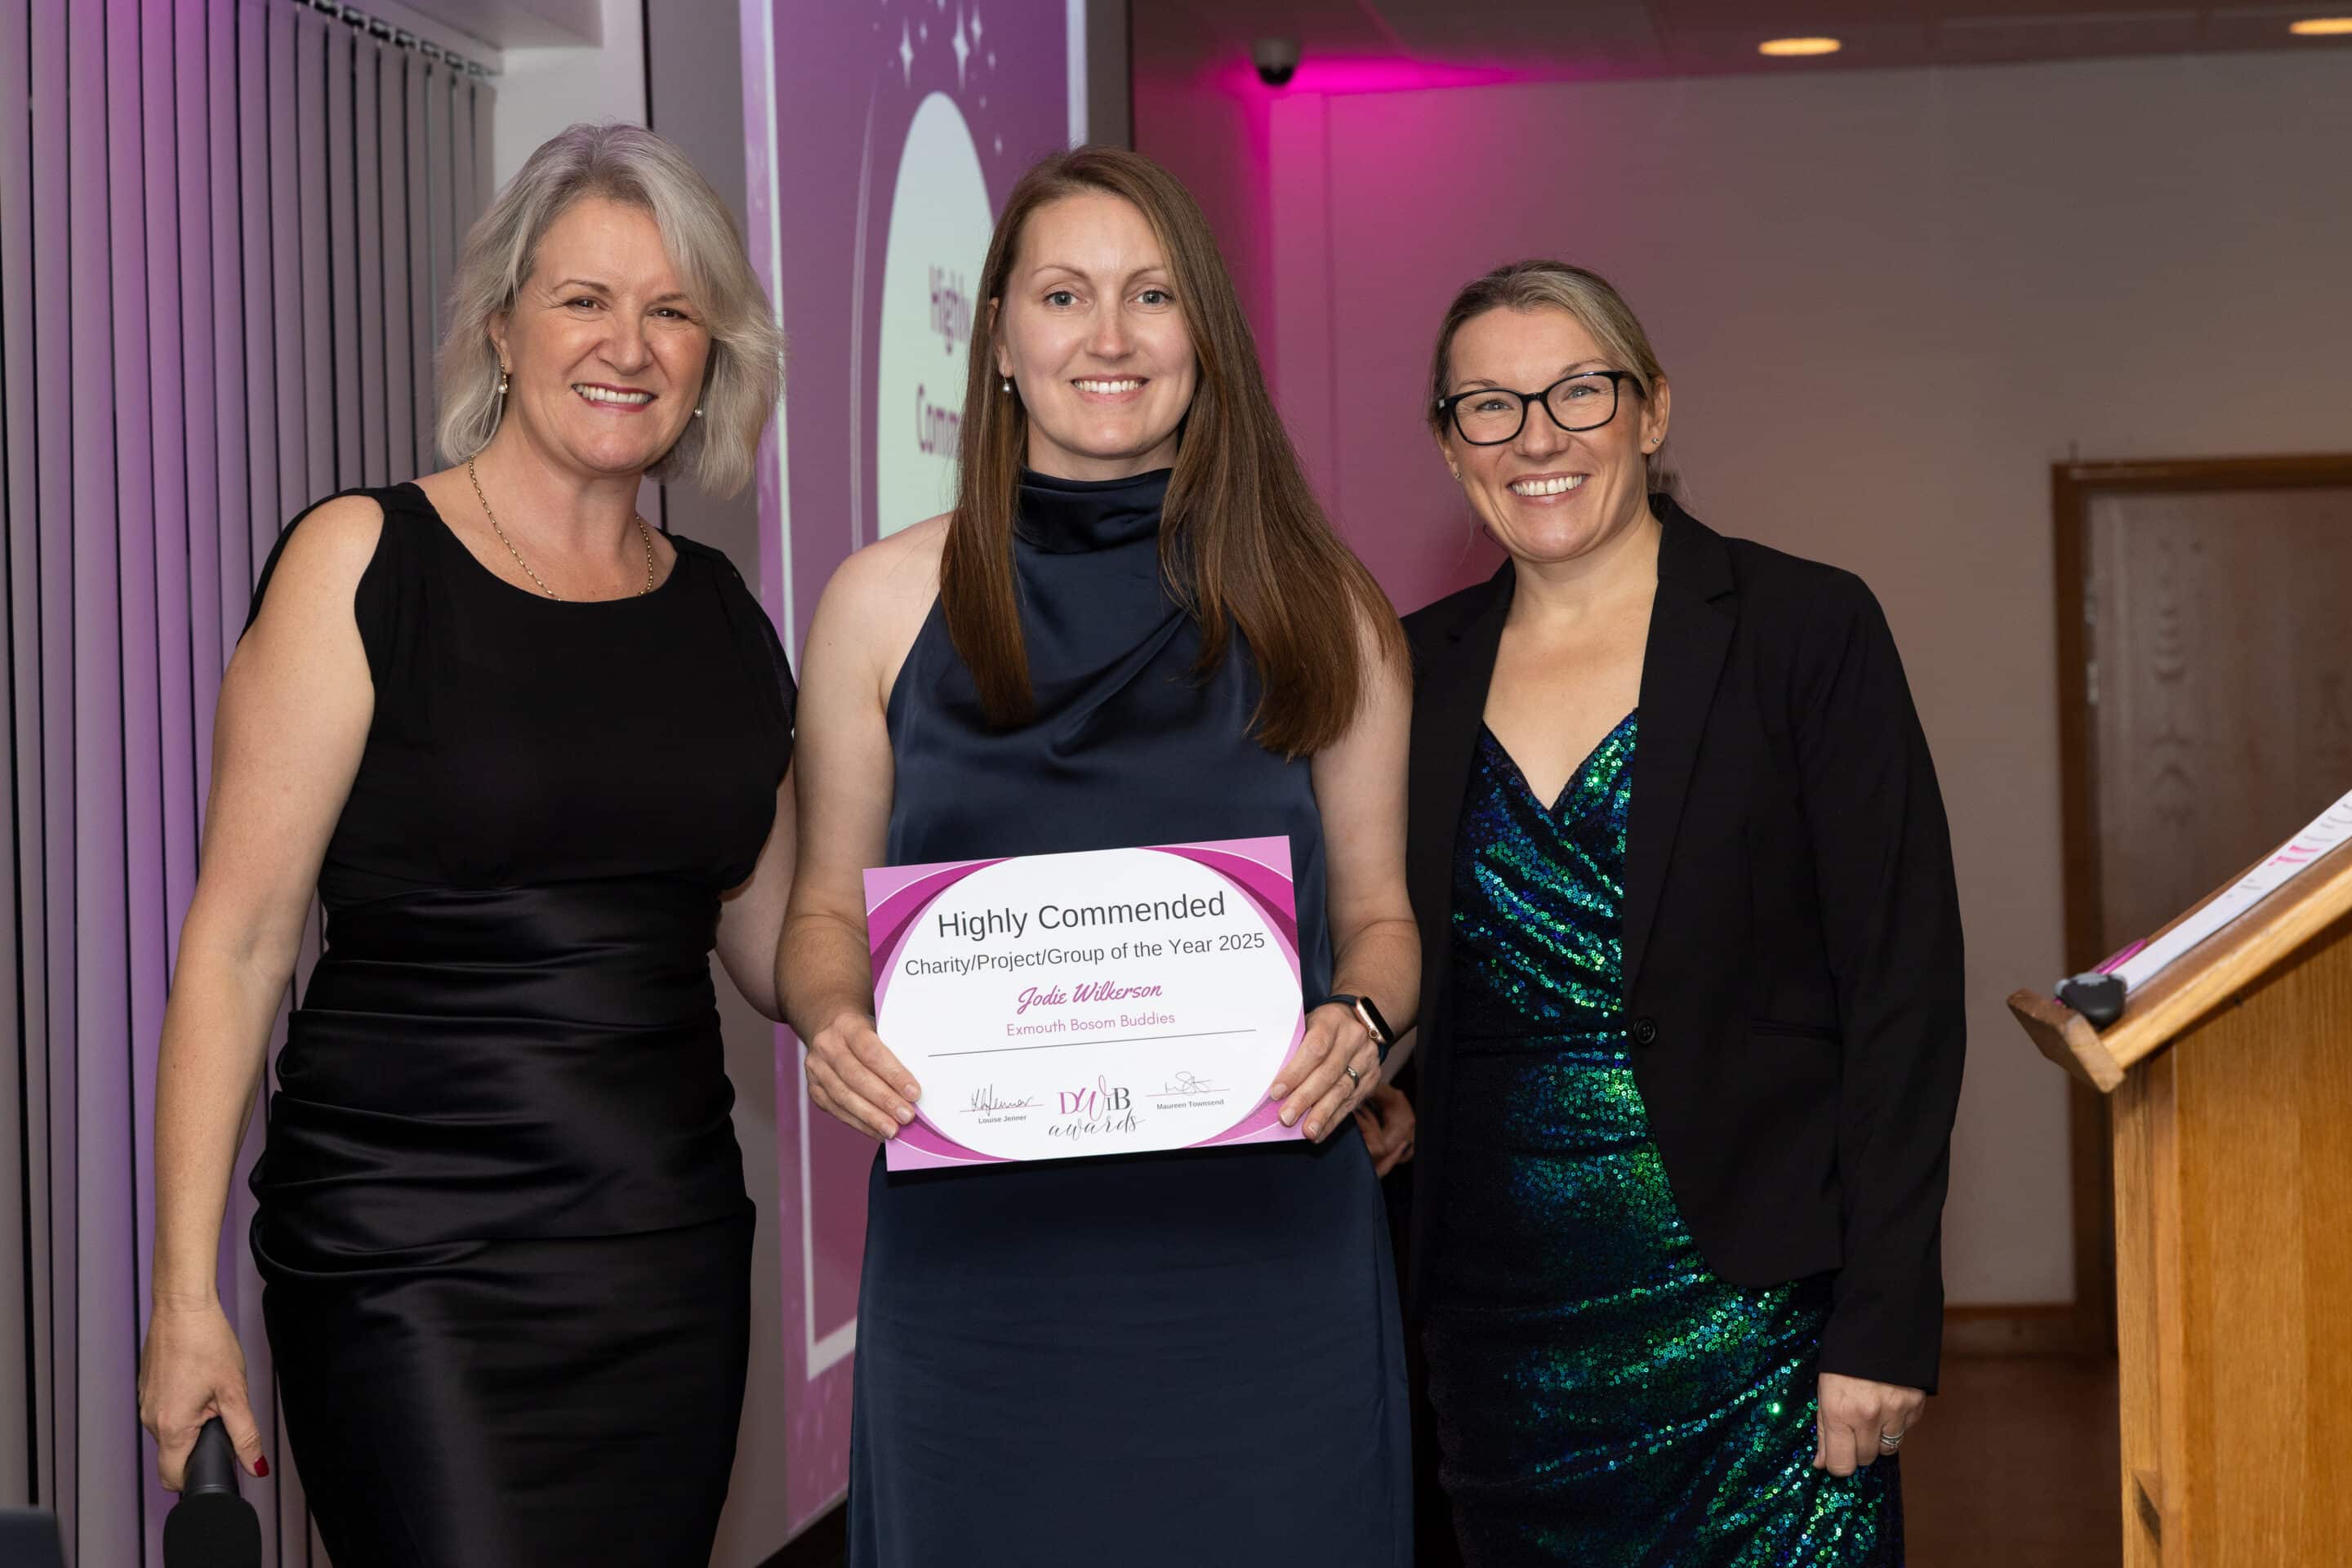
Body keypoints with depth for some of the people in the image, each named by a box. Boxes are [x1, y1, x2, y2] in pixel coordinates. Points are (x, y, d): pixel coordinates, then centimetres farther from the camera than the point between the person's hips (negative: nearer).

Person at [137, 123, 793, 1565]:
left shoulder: (723, 615, 10)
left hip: (673, 1256, 5)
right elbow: (239, 942, -6)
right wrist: (188, 1297, -10)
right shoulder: (365, 563, -5)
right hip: (417, 1264, -5)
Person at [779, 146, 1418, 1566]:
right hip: (978, 1257, 0)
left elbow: (1377, 914, 10)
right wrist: (835, 1019, -9)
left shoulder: (1316, 608, 4)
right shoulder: (884, 604, 5)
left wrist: (1358, 1026, -11)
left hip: (1258, 1247, 0)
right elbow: (828, 912, 12)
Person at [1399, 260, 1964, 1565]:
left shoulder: (1806, 631, -3)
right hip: (1502, 1330, 4)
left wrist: (1883, 1326, -12)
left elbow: (1904, 988, -7)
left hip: (1748, 1307, -3)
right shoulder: (1417, 670, 8)